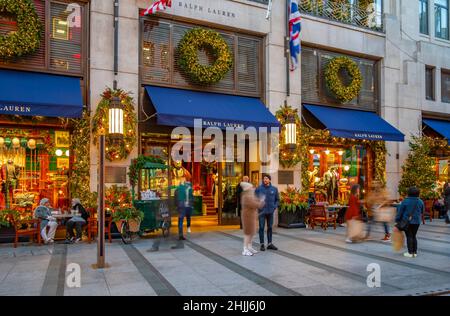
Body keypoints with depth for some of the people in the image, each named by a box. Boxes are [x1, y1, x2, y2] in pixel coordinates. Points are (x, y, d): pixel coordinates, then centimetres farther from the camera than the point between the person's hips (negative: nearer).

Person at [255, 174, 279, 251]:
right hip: (262, 211, -2)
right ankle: (262, 244, 9)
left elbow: (277, 199, 10)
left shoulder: (274, 189, 2)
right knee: (261, 227, 1)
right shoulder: (259, 188, -4)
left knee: (270, 227, 11)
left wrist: (275, 207, -3)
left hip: (270, 211, 2)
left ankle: (269, 243, 20)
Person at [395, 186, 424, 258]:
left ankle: (410, 253, 5)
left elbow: (400, 212, -7)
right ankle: (415, 252, 17)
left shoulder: (405, 201, -11)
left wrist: (397, 220, 2)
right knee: (414, 236, 14)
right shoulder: (420, 201, -1)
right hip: (416, 221, 4)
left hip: (407, 221, -4)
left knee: (409, 236, 3)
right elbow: (422, 211, 13)